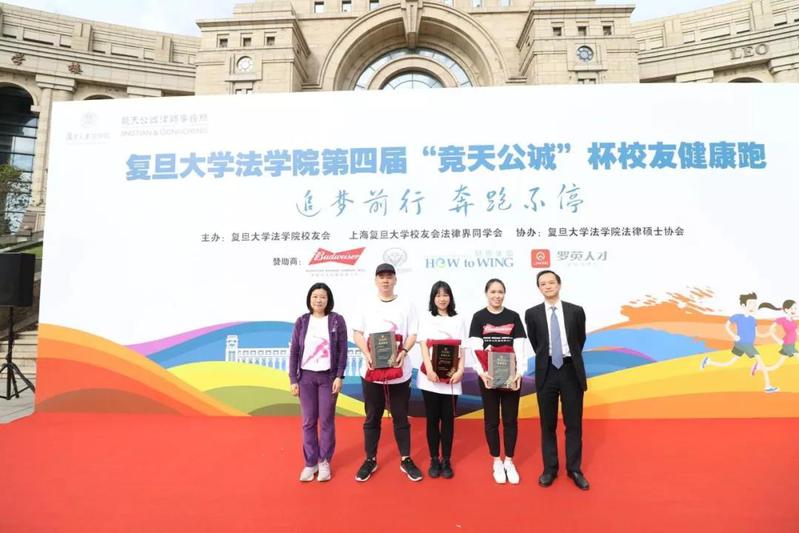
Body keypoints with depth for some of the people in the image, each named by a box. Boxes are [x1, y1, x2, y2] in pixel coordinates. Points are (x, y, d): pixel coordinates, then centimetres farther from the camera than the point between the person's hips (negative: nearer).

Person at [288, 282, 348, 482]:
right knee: (308, 422, 7)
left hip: (328, 377, -1)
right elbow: (294, 352, 3)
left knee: (327, 421, 6)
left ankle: (324, 462, 21)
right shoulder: (301, 322, 2)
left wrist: (339, 376, -9)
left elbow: (343, 351, -3)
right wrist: (293, 379, -1)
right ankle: (310, 463, 20)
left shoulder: (337, 320, -3)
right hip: (306, 377, 2)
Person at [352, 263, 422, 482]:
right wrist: (367, 354, -14)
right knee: (372, 418, 11)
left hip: (399, 370, -1)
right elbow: (357, 334, 3)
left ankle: (406, 460, 23)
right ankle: (370, 460, 25)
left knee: (400, 417, 8)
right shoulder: (366, 306, 5)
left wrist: (403, 352, -18)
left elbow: (413, 335, 1)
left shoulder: (406, 305, 3)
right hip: (372, 370, 1)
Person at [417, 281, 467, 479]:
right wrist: (429, 369, -17)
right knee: (432, 419, 6)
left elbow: (462, 350, 5)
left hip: (451, 377, 1)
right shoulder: (427, 319, 7)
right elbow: (423, 346, -3)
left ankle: (446, 461, 17)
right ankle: (434, 460, 18)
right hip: (431, 377, 0)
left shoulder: (458, 320, 9)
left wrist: (460, 371, -10)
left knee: (448, 420, 6)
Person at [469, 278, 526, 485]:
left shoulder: (513, 317, 3)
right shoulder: (479, 317, -1)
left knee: (510, 419, 9)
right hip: (488, 376, -1)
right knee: (491, 420, 9)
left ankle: (509, 461, 25)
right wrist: (482, 372, -22)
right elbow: (476, 348, -8)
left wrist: (519, 372, -15)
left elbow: (519, 348, -2)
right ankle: (496, 462, 25)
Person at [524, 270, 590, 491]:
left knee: (574, 423, 8)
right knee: (548, 424, 9)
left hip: (571, 371, 0)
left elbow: (580, 340, 12)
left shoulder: (576, 311, 0)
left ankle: (574, 469, 23)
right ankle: (550, 468, 22)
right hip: (546, 372, 0)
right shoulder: (532, 314, -2)